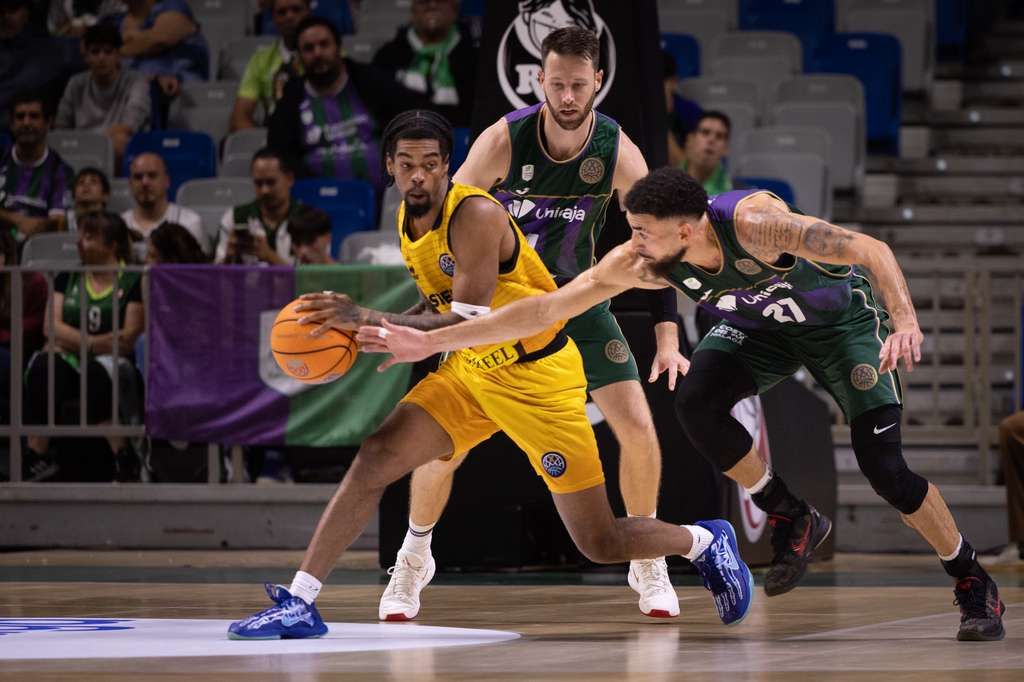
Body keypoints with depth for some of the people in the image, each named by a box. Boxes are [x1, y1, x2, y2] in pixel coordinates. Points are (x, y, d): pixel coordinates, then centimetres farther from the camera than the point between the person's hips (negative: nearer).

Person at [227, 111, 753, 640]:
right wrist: (380, 332, -2)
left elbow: (469, 324, -32)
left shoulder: (476, 215, -26)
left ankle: (707, 543, 28)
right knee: (373, 460, -11)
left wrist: (369, 319, -36)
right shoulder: (408, 220, 0)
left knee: (601, 545, -1)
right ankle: (298, 603, -7)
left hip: (537, 376, -7)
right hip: (472, 369, 7)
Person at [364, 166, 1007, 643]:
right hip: (759, 323, 5)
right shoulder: (640, 262, -25)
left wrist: (906, 322, -53)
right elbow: (544, 308, -22)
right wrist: (432, 341, -25)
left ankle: (975, 585, 5)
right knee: (697, 404, -25)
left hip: (841, 314, -5)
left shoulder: (752, 222, -39)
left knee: (884, 465, -16)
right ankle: (793, 521, -2)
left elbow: (872, 250, -37)